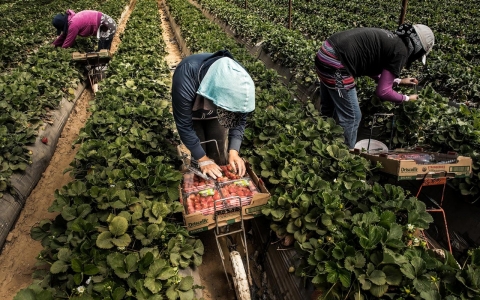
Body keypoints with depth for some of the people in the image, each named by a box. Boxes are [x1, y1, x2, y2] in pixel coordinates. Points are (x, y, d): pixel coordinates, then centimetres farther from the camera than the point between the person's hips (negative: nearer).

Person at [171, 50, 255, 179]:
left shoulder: (239, 80, -33)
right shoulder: (185, 80, -44)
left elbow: (240, 119, -18)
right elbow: (184, 125, -31)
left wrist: (233, 151, -28)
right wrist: (202, 159, -26)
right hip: (191, 112, -2)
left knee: (219, 155, 5)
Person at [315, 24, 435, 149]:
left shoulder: (390, 39, 20)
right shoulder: (400, 52, -5)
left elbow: (371, 69, 31)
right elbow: (382, 91, -6)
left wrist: (399, 81, 33)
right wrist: (407, 98, 11)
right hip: (335, 64, -10)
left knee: (328, 110, 25)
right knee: (351, 117, 4)